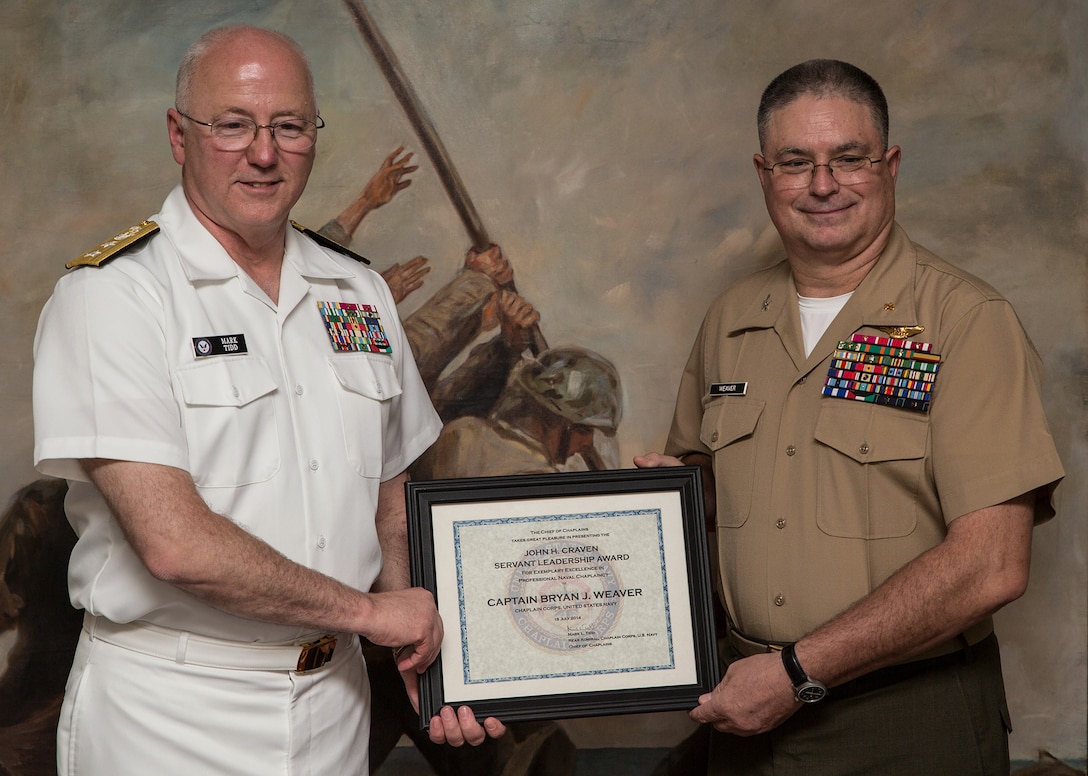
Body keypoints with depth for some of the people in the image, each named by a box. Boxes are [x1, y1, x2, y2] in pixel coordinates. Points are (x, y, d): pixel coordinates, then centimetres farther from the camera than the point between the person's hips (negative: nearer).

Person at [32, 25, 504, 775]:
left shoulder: (361, 293, 7)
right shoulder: (110, 296, -13)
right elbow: (175, 544, -21)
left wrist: (425, 657, -1)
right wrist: (366, 610, -12)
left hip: (333, 700, 5)